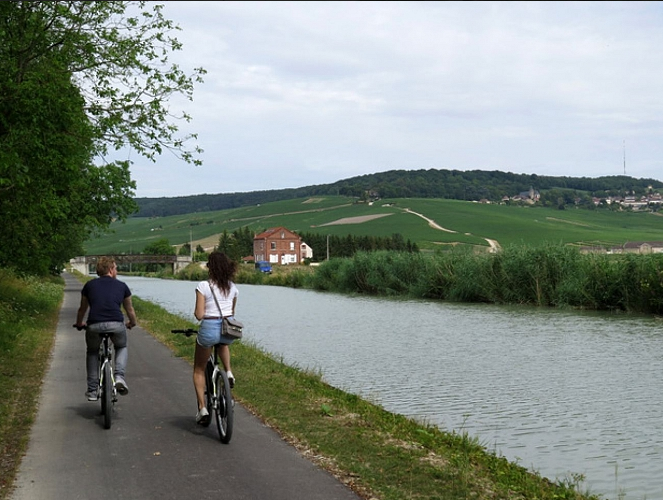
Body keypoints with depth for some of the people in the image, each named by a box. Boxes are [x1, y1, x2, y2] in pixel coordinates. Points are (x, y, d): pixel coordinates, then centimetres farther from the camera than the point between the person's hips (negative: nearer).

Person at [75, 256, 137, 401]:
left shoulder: (89, 285, 20)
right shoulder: (121, 286, 18)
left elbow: (82, 309, 31)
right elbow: (130, 310, 29)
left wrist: (79, 324, 50)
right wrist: (132, 323, 49)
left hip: (94, 325, 1)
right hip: (116, 325, -1)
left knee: (92, 353, 27)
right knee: (122, 347, 29)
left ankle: (92, 390, 23)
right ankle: (119, 377, 5)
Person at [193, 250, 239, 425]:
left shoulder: (203, 286, -8)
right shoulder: (233, 287, 7)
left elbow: (199, 315, -11)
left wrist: (196, 313, 10)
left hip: (209, 328, -4)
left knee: (199, 370, 17)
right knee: (223, 342, 43)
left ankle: (202, 409, 7)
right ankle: (228, 372, 19)